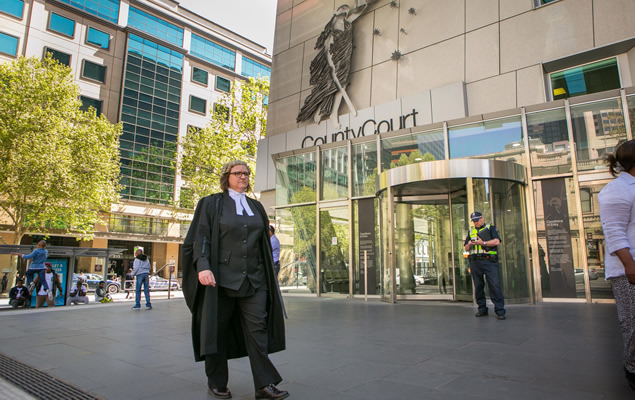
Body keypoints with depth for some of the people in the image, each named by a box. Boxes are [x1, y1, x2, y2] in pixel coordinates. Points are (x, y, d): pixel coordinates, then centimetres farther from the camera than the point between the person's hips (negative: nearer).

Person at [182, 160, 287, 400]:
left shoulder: (256, 207, 14)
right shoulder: (212, 203, 2)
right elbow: (200, 236, -8)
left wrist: (268, 276, 14)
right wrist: (202, 266, -23)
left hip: (253, 278, 4)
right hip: (221, 277, -3)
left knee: (257, 328, -2)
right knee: (218, 330, 7)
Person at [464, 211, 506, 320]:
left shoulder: (490, 228, 9)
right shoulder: (471, 232, 20)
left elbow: (497, 241, -6)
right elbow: (466, 248, 18)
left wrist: (483, 243, -16)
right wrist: (469, 244, -4)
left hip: (489, 261, -4)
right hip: (475, 261, 4)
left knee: (494, 285, -11)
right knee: (478, 286, 5)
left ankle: (500, 310, -7)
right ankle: (482, 309, 14)